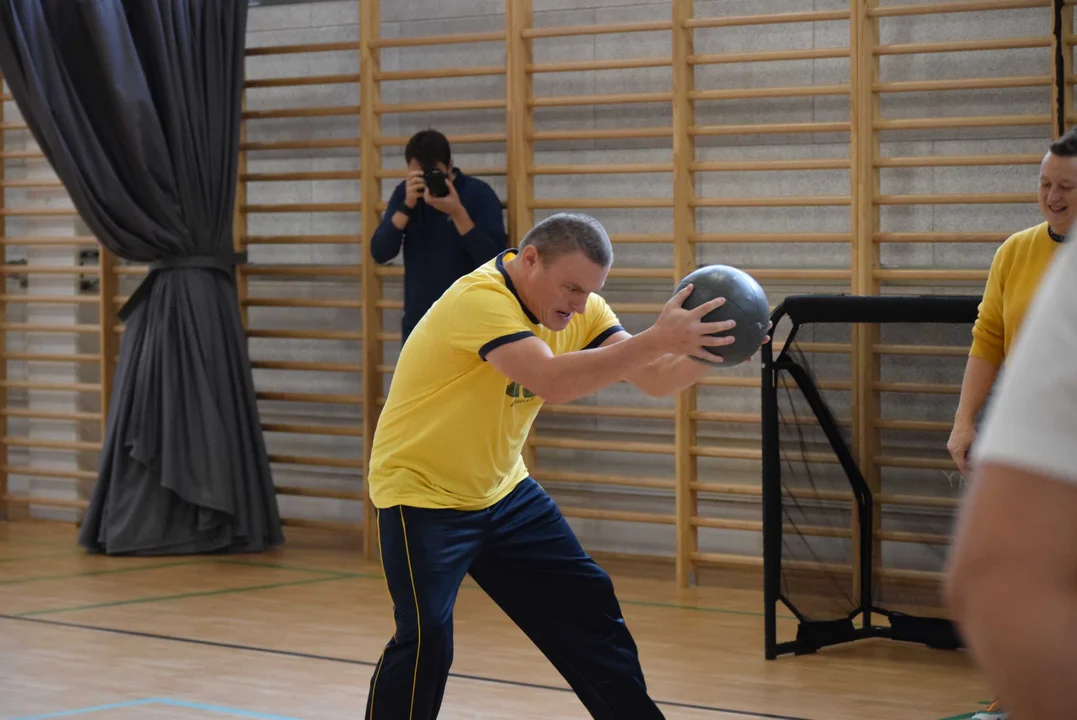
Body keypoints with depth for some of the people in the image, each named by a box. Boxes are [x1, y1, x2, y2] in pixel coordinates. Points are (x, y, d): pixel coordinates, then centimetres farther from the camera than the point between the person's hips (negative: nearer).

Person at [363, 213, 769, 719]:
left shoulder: (576, 309, -3)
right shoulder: (480, 299, -28)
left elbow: (655, 380, -7)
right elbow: (550, 380, -43)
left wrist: (703, 347, -27)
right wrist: (655, 339, -46)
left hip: (502, 490, 8)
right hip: (423, 494, -8)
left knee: (587, 607, 8)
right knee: (427, 639, -17)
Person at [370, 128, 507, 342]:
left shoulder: (478, 193, -8)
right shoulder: (404, 194, 4)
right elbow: (380, 254, -6)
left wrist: (457, 213, -26)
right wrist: (407, 205, -18)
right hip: (417, 323, 4)